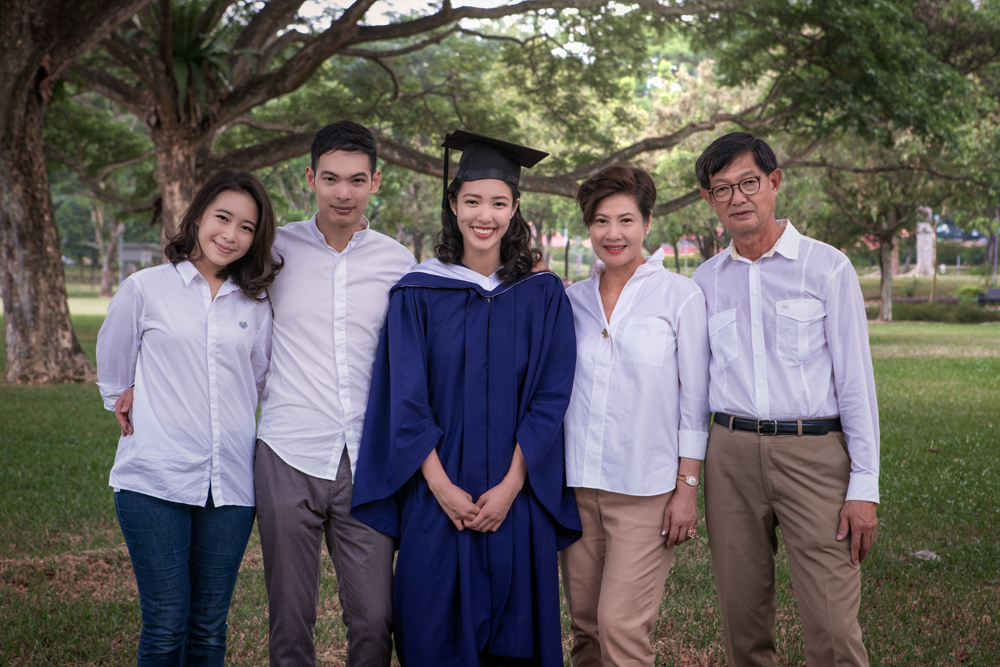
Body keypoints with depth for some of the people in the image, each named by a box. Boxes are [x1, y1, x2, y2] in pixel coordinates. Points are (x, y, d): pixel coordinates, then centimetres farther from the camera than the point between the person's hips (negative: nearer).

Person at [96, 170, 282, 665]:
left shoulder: (256, 305, 9)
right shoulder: (145, 289, 2)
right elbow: (113, 374, 13)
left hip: (230, 484, 3)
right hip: (155, 481, -2)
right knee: (166, 625, -3)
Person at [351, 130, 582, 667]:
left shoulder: (543, 295, 3)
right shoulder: (418, 293, 2)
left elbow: (550, 398, -2)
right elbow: (406, 399, -2)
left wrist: (510, 486, -12)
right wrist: (442, 487, -11)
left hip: (518, 499, 0)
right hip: (437, 496, 0)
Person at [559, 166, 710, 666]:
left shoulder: (680, 295, -3)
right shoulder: (572, 299, 9)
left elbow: (694, 399, -4)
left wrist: (688, 487, -7)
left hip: (646, 488, -4)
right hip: (577, 483, 4)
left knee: (620, 626, -10)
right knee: (585, 625, 8)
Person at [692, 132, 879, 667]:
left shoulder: (827, 268, -1)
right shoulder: (706, 280, 10)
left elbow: (856, 381, -2)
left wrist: (864, 487, -7)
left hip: (814, 453, -3)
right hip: (732, 456, 4)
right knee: (743, 621, 9)